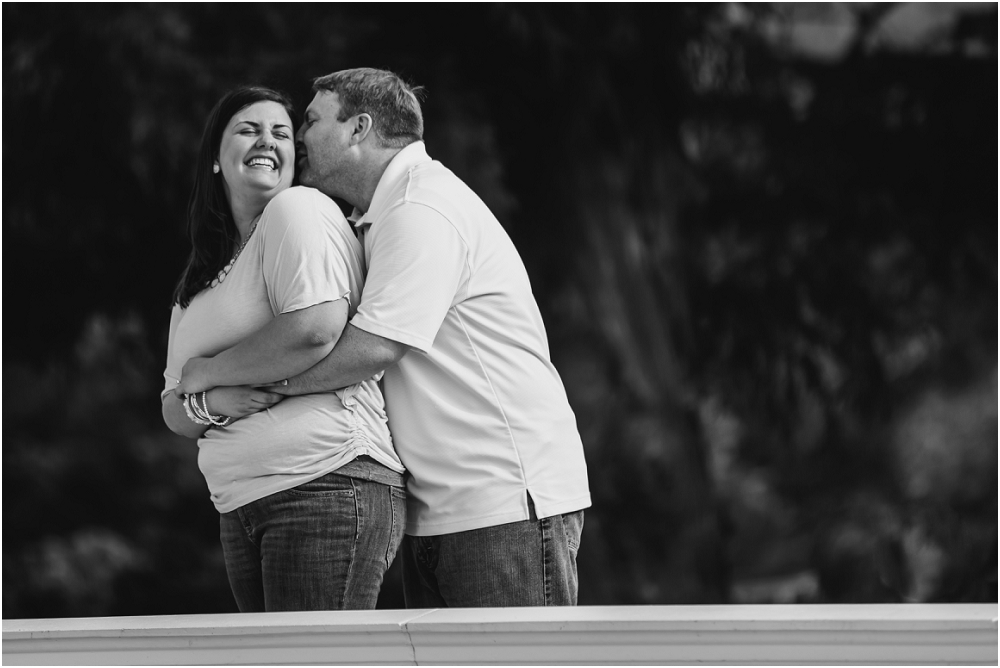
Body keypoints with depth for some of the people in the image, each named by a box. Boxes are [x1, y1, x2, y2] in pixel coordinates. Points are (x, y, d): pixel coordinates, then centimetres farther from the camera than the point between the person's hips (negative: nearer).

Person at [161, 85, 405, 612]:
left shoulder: (297, 209, -2)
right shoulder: (198, 282, 22)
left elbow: (316, 331, -17)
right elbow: (174, 412, 20)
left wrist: (205, 373, -3)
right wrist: (211, 403, -6)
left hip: (328, 485, -8)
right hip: (239, 509, 8)